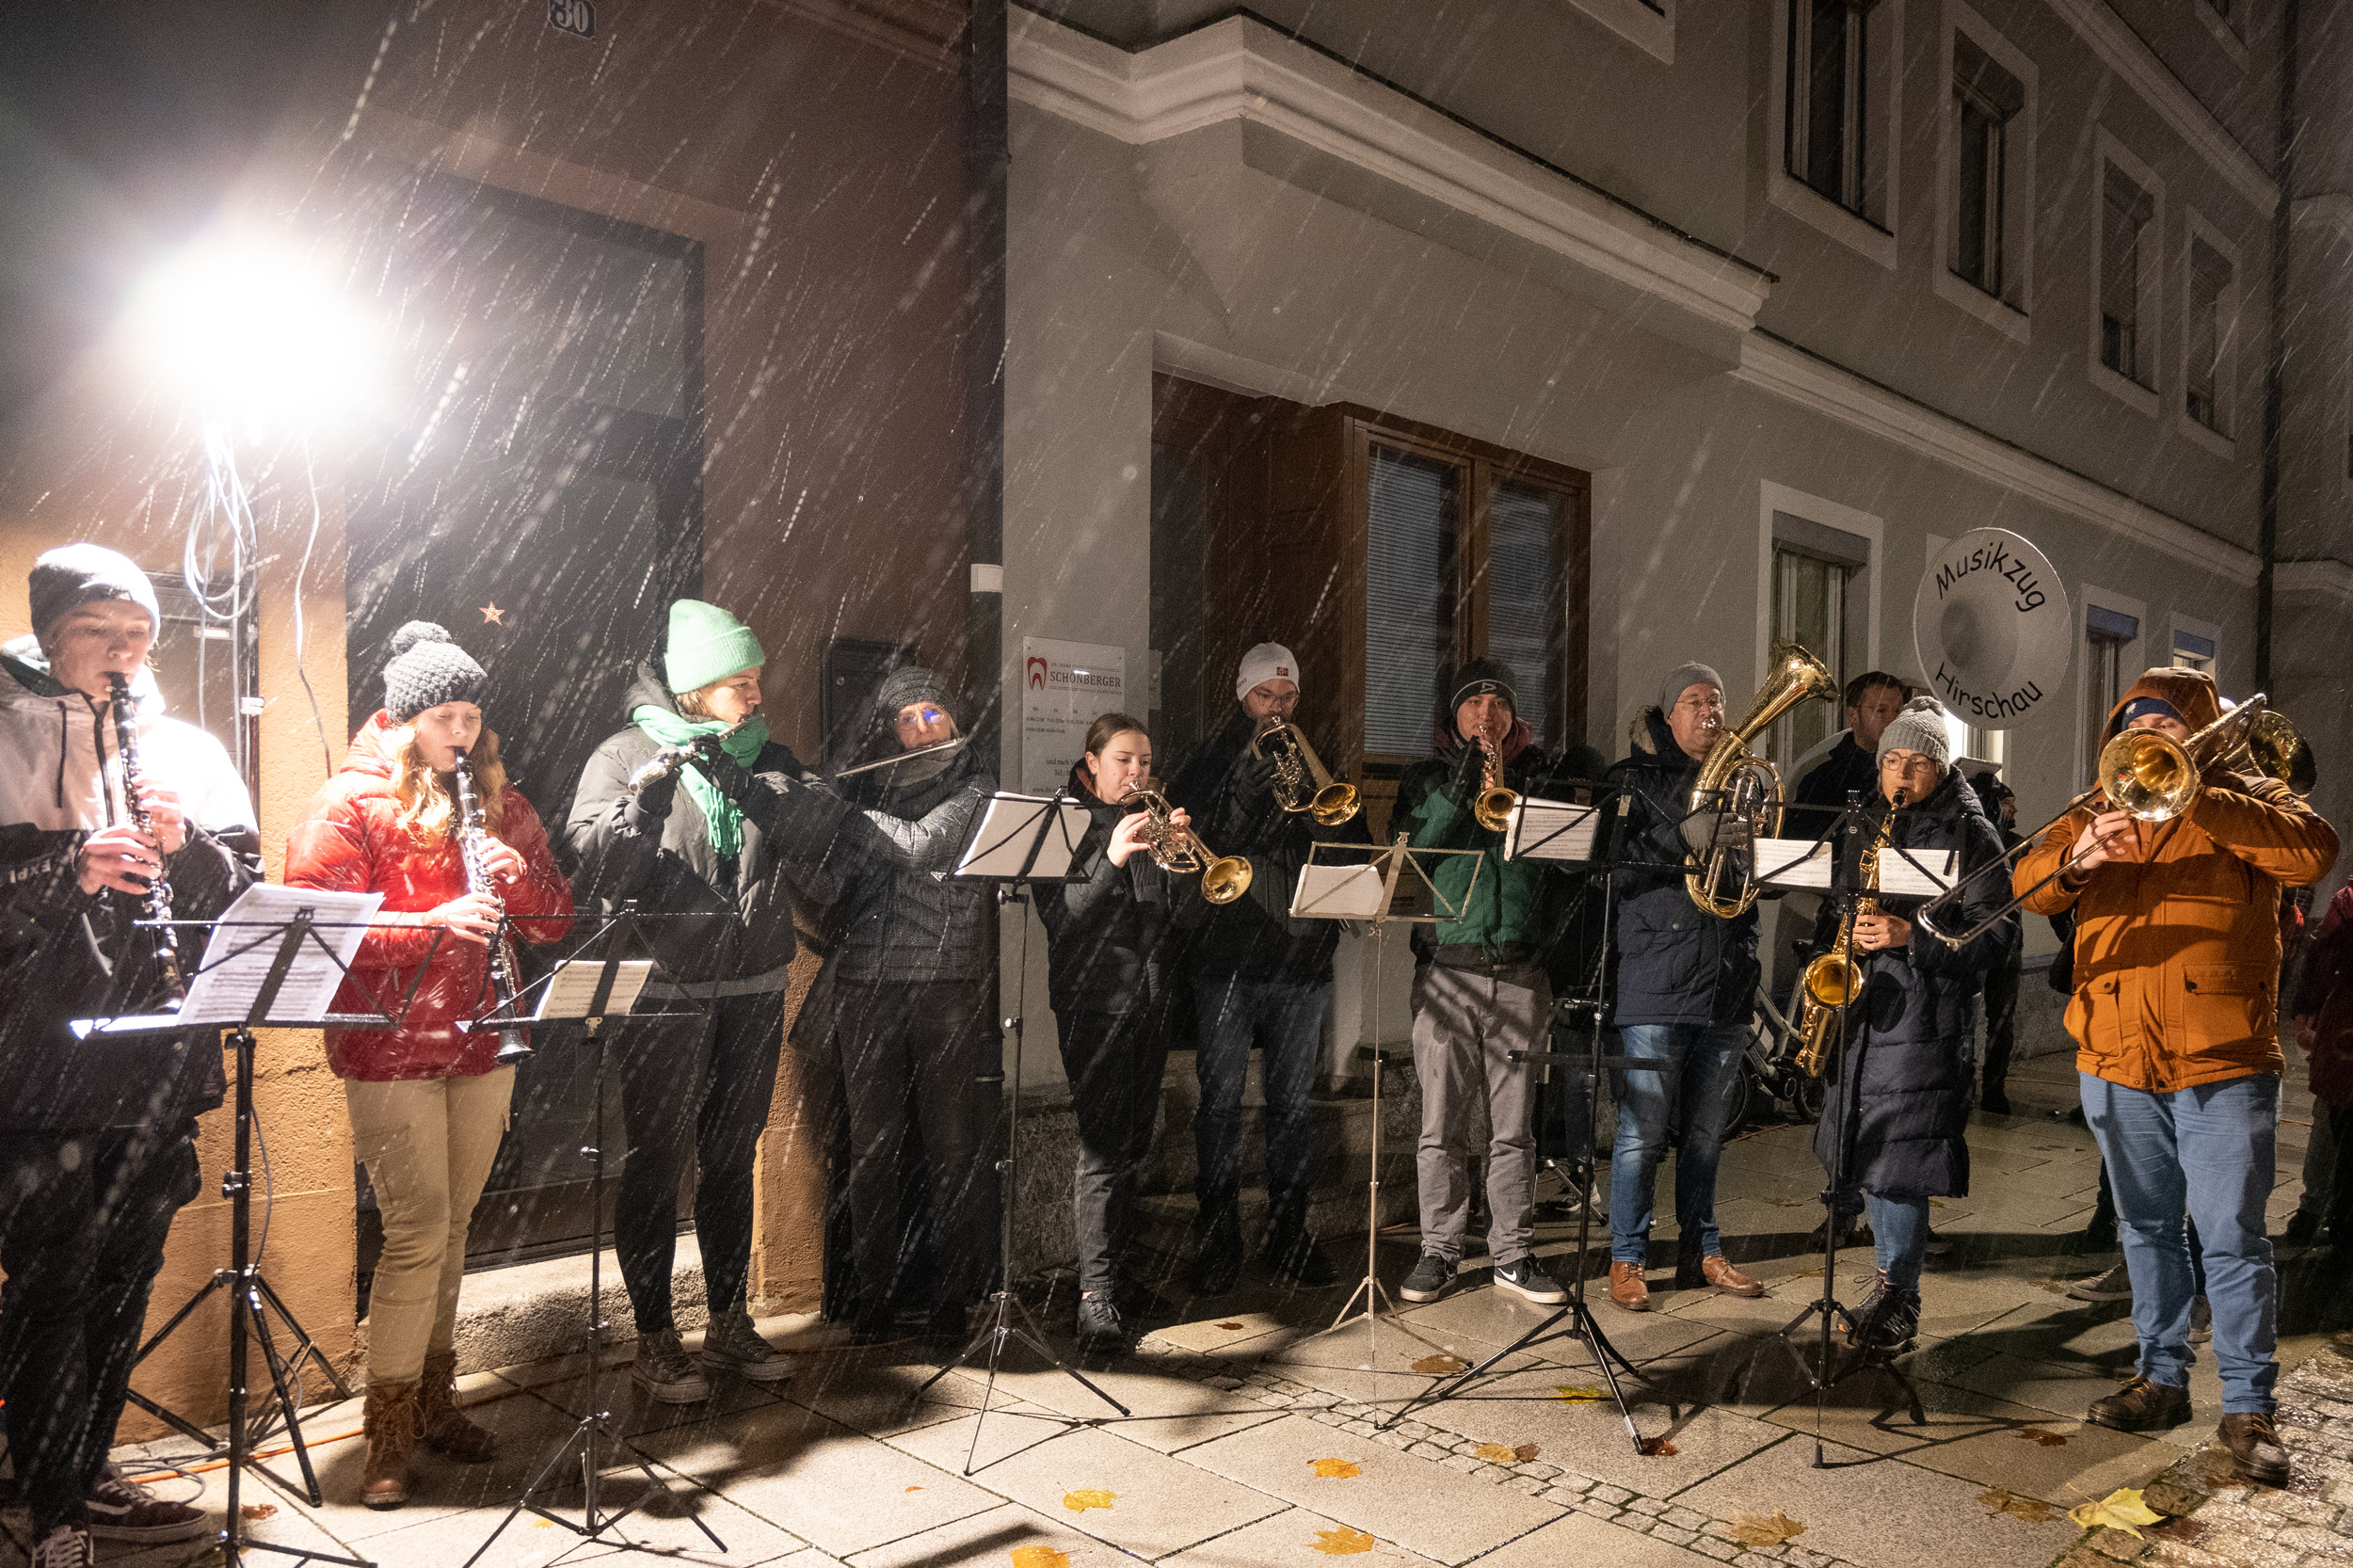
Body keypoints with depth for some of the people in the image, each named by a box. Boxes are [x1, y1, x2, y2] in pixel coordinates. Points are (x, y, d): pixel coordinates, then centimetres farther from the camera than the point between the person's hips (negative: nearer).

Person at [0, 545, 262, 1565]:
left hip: (160, 1062, 4)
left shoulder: (186, 749, 13)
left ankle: (89, 1479, 29)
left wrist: (186, 844, -10)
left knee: (125, 1278, 13)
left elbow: (248, 885, 8)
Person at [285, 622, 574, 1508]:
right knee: (418, 1233, -6)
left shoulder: (498, 803, 11)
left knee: (454, 1227, 13)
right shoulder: (350, 805, -6)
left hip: (482, 1045, 5)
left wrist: (515, 874, -11)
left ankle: (434, 1398, 27)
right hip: (390, 1052, -5)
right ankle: (389, 1431, 7)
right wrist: (434, 921, -25)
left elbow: (557, 922, 10)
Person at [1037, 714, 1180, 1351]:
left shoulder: (1150, 823, 15)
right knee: (1101, 1147, -10)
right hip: (1094, 1001, -6)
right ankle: (1096, 1297, -9)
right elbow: (1058, 917, -12)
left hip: (1149, 999, 6)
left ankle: (1117, 1266, 23)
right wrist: (1111, 859, -23)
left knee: (1132, 1144, 11)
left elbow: (1181, 910, 9)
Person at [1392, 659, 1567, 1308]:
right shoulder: (1427, 779, 11)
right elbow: (1408, 852, -4)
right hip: (1446, 972, -1)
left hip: (1520, 974, 1)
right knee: (1441, 1127, 1)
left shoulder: (1538, 774, 13)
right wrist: (1459, 786, -12)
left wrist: (1508, 787, -10)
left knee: (1514, 1127, 5)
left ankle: (1513, 1255, 15)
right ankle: (1440, 1253, 12)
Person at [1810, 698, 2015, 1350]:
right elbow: (1835, 908, 26)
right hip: (1860, 1007, 6)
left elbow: (1997, 935, -8)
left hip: (1924, 1017, -6)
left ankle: (1898, 1296, 6)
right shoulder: (1863, 828, 16)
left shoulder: (1971, 835, -2)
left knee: (1899, 1158, -7)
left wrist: (1911, 937, -19)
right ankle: (1894, 1279, 26)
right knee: (1866, 1153, 11)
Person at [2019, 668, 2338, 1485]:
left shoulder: (2246, 801, 4)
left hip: (2221, 1063, -4)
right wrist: (2077, 860, -24)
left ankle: (2249, 1407, 8)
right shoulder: (2101, 810, 13)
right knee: (2147, 1230, 14)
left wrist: (2195, 800, -24)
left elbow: (2313, 851, -17)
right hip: (2116, 1060, 4)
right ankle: (2162, 1378, 26)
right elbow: (2030, 882, -1)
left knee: (2232, 1239, -2)